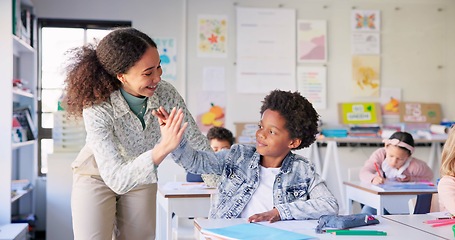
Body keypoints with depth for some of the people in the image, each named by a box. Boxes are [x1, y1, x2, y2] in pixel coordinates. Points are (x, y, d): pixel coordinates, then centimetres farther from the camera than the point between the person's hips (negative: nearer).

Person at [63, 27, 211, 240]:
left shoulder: (166, 93, -24)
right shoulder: (97, 110, -34)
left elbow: (197, 142, -10)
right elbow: (117, 179, -41)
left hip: (142, 177, 4)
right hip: (98, 177, -4)